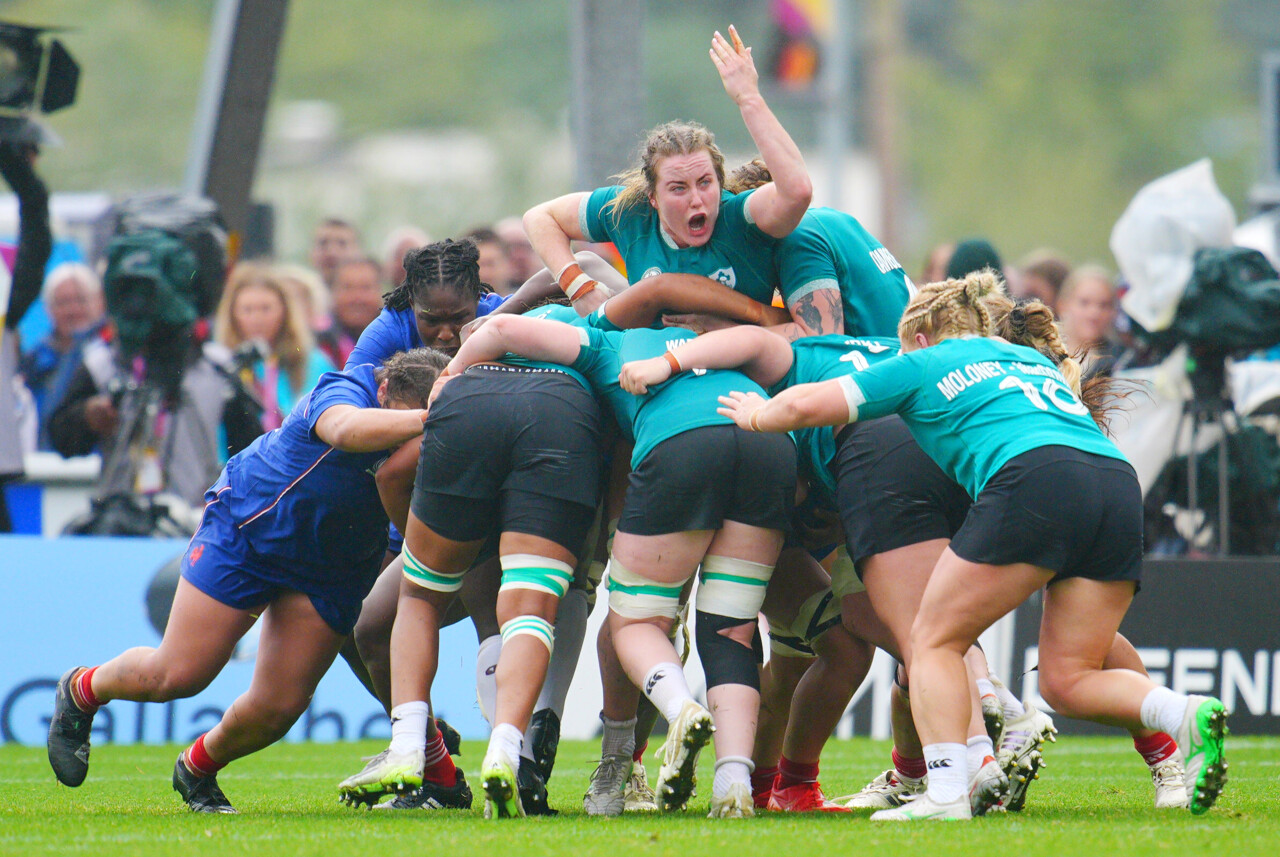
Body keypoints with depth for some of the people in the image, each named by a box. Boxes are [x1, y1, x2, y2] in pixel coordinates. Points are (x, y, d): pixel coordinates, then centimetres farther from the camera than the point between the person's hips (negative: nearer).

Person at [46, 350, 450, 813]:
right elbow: (346, 429, -54)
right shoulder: (344, 391, -31)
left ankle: (198, 768, 29)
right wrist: (424, 420, -63)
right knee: (176, 675, -2)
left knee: (277, 708, -2)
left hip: (327, 575, 5)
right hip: (248, 529, -5)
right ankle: (82, 690, 30)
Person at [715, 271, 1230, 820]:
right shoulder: (1036, 360, 36)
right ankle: (1186, 715, -15)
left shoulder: (923, 363, 20)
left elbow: (807, 405, 19)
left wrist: (755, 416, 40)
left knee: (933, 640, 7)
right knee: (1066, 680, 11)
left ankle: (945, 794, -11)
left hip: (1033, 477, -6)